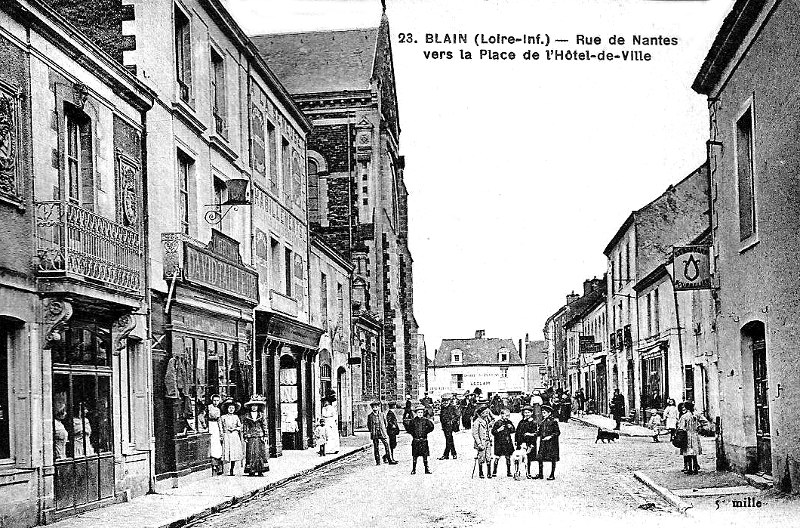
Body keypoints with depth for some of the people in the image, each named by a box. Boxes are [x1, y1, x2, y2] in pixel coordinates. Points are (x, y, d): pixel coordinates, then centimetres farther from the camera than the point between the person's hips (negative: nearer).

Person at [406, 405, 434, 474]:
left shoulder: (426, 420, 1)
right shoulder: (413, 421, 2)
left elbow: (431, 427, 2)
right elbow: (409, 429, 8)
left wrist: (426, 431, -2)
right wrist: (413, 433, -2)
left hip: (424, 440, 0)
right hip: (415, 440, 0)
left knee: (425, 455, 1)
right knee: (415, 455, 3)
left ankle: (427, 469, 8)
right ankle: (414, 469, 10)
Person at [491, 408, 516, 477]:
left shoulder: (509, 422, 7)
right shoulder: (497, 423, -7)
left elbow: (513, 430, 16)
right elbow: (493, 432, -6)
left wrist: (511, 427, -4)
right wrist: (499, 430, -22)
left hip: (508, 442, 4)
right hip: (499, 443, -4)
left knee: (508, 457, 8)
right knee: (497, 457, -2)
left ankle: (508, 472, 15)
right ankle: (494, 472, 7)